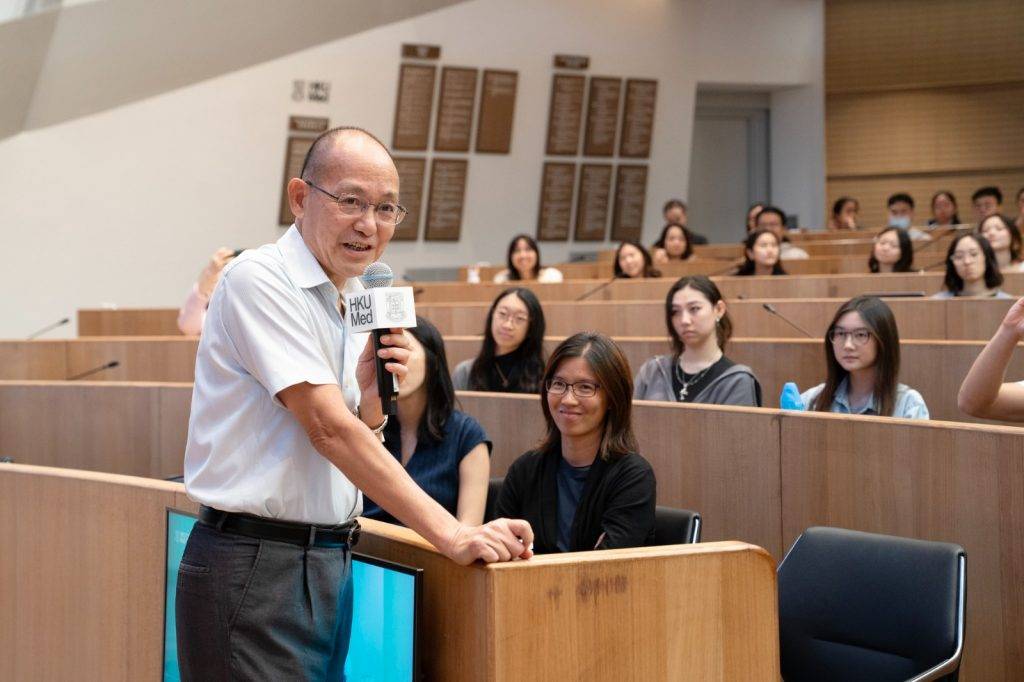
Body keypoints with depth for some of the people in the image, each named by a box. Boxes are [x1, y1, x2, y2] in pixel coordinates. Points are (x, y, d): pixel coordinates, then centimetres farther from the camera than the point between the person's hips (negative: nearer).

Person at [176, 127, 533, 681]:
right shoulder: (258, 279, -12)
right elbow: (327, 428, -21)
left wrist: (372, 396, -6)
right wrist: (451, 534, -25)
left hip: (331, 564, 8)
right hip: (254, 566, -7)